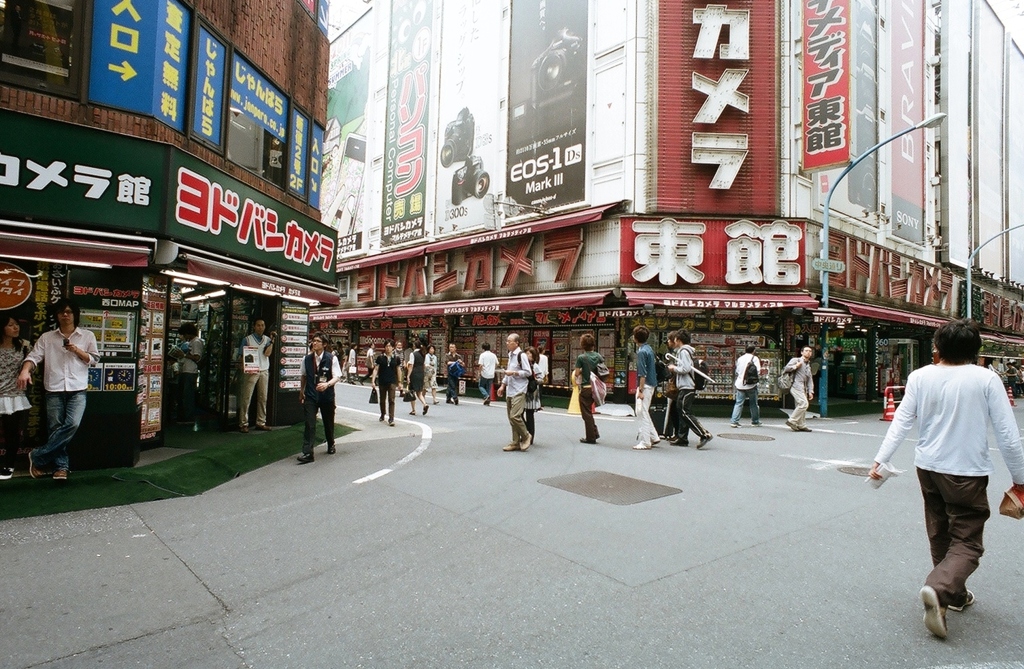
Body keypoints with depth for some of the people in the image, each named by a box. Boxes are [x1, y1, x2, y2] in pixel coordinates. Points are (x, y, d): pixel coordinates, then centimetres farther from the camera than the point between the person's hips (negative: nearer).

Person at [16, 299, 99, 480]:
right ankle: (61, 466, 13)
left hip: (77, 390, -1)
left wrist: (77, 351, -6)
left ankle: (38, 456, 1)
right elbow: (34, 356, -2)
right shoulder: (47, 337, 9)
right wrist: (25, 371, -21)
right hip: (54, 391, 1)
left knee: (72, 424, -15)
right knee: (55, 428, 3)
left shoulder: (87, 336, 9)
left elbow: (95, 359, 10)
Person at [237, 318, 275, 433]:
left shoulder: (267, 339, 11)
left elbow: (267, 353, -5)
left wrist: (272, 341, -9)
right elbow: (241, 356, 1)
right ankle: (243, 423, 1)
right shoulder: (247, 339, 3)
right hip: (251, 372, -3)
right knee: (246, 398, -3)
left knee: (263, 398, 7)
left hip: (264, 372, 4)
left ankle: (261, 422, 14)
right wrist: (244, 368, -14)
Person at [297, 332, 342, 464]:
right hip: (310, 396, 1)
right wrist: (302, 392, 17)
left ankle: (331, 445, 39)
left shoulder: (332, 358, -9)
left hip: (327, 395, -1)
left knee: (328, 422, 15)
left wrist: (327, 384, -30)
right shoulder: (307, 358, 1)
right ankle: (307, 453, -8)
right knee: (309, 424, -8)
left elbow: (337, 377, -12)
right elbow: (303, 376, 14)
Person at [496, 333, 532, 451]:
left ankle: (526, 436, 6)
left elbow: (528, 372, -13)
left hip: (519, 391, -8)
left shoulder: (521, 355, -10)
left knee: (515, 416, -16)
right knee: (511, 417, 8)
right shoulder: (510, 355, 16)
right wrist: (503, 385, 17)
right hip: (510, 391, 9)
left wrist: (513, 373, -18)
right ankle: (515, 443, 16)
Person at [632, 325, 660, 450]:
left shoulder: (642, 352, -18)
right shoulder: (649, 348, 11)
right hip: (651, 384, 10)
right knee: (644, 413, 19)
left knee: (642, 413, -4)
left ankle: (645, 442, 1)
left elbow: (642, 373, -21)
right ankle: (653, 437, 25)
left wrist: (641, 390, -20)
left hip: (645, 385, -10)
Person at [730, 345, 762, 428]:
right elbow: (758, 371, -9)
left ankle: (734, 421, -6)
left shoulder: (739, 359, 10)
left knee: (738, 403, 3)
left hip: (740, 385, 4)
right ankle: (755, 421, 21)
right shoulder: (755, 358, -4)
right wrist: (757, 378, 8)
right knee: (753, 403, 11)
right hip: (751, 385, -4)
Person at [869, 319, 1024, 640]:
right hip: (967, 472, -3)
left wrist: (880, 459, -4)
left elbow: (901, 421, -8)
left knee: (940, 537, 20)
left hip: (928, 467, 3)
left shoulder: (920, 377, -5)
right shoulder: (986, 379, -11)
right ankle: (939, 589, -19)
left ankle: (955, 594, 35)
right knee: (967, 542, 4)